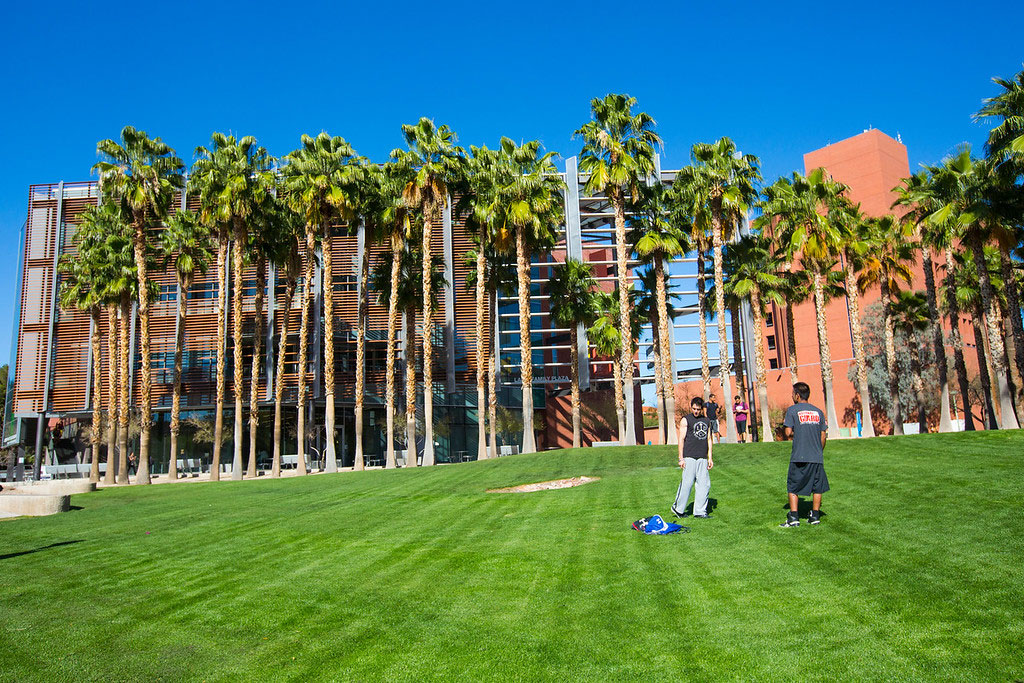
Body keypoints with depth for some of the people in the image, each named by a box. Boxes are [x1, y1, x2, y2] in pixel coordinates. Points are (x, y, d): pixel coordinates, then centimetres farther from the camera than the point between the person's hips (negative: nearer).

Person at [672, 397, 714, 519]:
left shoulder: (707, 421, 18)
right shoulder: (686, 420, 2)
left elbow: (709, 439, 21)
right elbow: (681, 439, -2)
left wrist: (710, 457, 14)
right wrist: (681, 458, -8)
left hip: (702, 458, 5)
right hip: (689, 457, -5)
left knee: (704, 484, 1)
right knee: (687, 483, -8)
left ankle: (700, 511, 7)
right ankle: (678, 508, 6)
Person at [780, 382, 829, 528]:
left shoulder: (792, 410, -4)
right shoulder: (818, 411, 8)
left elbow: (788, 433, -10)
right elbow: (823, 436, 9)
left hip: (799, 457, -4)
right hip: (817, 457, 4)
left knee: (793, 488, 5)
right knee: (817, 487, 14)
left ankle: (793, 518, -1)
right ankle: (815, 516, 17)